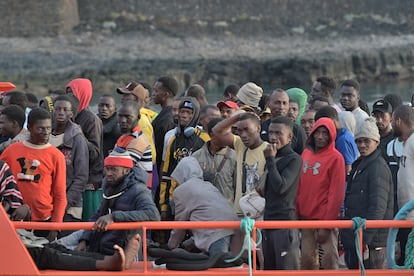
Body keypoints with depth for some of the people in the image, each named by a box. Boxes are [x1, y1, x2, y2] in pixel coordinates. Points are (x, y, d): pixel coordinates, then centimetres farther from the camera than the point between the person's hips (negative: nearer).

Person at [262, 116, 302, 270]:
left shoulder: (294, 159, -6)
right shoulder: (271, 156, 17)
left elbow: (281, 186, -16)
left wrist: (271, 160, -10)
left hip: (286, 218, -8)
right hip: (268, 219, 8)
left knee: (287, 268, -8)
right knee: (269, 268, 10)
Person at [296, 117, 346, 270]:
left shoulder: (335, 158, -7)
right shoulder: (306, 154, 11)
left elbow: (336, 193, -11)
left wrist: (327, 223, -14)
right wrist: (297, 212, 7)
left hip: (325, 218, -6)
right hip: (306, 217, 6)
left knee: (329, 260, -6)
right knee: (307, 259, 8)